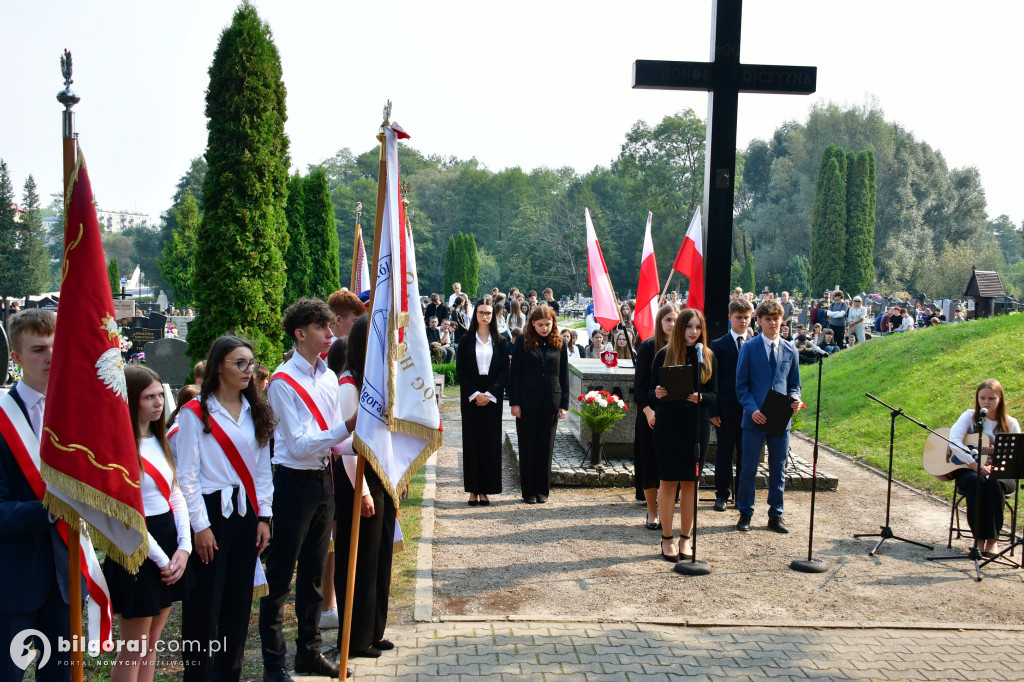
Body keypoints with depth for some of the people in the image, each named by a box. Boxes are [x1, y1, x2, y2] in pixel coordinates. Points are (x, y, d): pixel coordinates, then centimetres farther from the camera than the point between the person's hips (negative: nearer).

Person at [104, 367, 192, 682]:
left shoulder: (160, 440, 10)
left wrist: (184, 547, -3)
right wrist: (160, 559, -14)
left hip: (170, 542, 7)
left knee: (151, 644, 14)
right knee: (134, 650, 3)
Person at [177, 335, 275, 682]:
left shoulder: (256, 412, 10)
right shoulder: (196, 412, -6)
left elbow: (263, 469, 11)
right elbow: (186, 475, -8)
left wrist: (264, 516, 4)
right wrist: (200, 526, -11)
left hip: (246, 512, 5)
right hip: (210, 512, -5)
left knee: (239, 601, 10)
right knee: (205, 605, -1)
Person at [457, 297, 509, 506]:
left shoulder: (500, 342, 7)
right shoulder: (466, 340, 4)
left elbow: (504, 371, 2)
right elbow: (461, 370, -1)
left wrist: (490, 394, -10)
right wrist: (474, 393, -12)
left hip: (493, 398, 1)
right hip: (470, 397, -1)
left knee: (491, 441, 0)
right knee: (471, 441, 0)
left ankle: (485, 490, 6)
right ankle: (473, 490, 5)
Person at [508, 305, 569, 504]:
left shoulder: (558, 343, 5)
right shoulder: (523, 341, -1)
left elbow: (564, 375, 8)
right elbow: (514, 373, -1)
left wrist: (564, 404, 3)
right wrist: (514, 402, -7)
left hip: (550, 403, 2)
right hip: (527, 403, -2)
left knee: (546, 447, 7)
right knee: (527, 447, 5)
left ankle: (542, 490, 18)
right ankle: (528, 491, 14)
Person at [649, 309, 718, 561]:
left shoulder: (708, 356, 4)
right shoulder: (664, 355, -1)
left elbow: (714, 394, 3)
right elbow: (651, 393, -1)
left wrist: (700, 397, -18)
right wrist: (657, 394, -23)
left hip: (697, 425, 2)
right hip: (668, 426, -2)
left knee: (690, 483, 7)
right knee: (668, 481, 3)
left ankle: (685, 539, 18)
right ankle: (667, 539, 13)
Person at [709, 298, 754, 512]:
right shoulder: (718, 345, 0)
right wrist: (713, 411, -8)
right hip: (727, 409, -2)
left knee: (745, 453, 8)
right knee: (724, 452, 6)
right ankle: (722, 494, 16)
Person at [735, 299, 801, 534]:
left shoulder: (790, 350, 8)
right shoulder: (749, 348, -1)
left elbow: (794, 384, 14)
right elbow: (741, 385, -2)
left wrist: (795, 398, -8)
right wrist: (752, 409, -15)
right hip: (755, 418, -3)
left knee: (778, 470, 10)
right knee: (749, 469, 3)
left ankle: (775, 515, 20)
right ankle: (745, 513, 15)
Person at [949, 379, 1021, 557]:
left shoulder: (1010, 424, 3)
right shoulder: (970, 417, 1)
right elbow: (954, 440, -16)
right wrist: (974, 464, -27)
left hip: (1000, 475, 0)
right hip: (969, 470, 0)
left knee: (993, 483, -35)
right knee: (975, 482, -35)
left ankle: (992, 539, -23)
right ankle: (979, 538, -25)